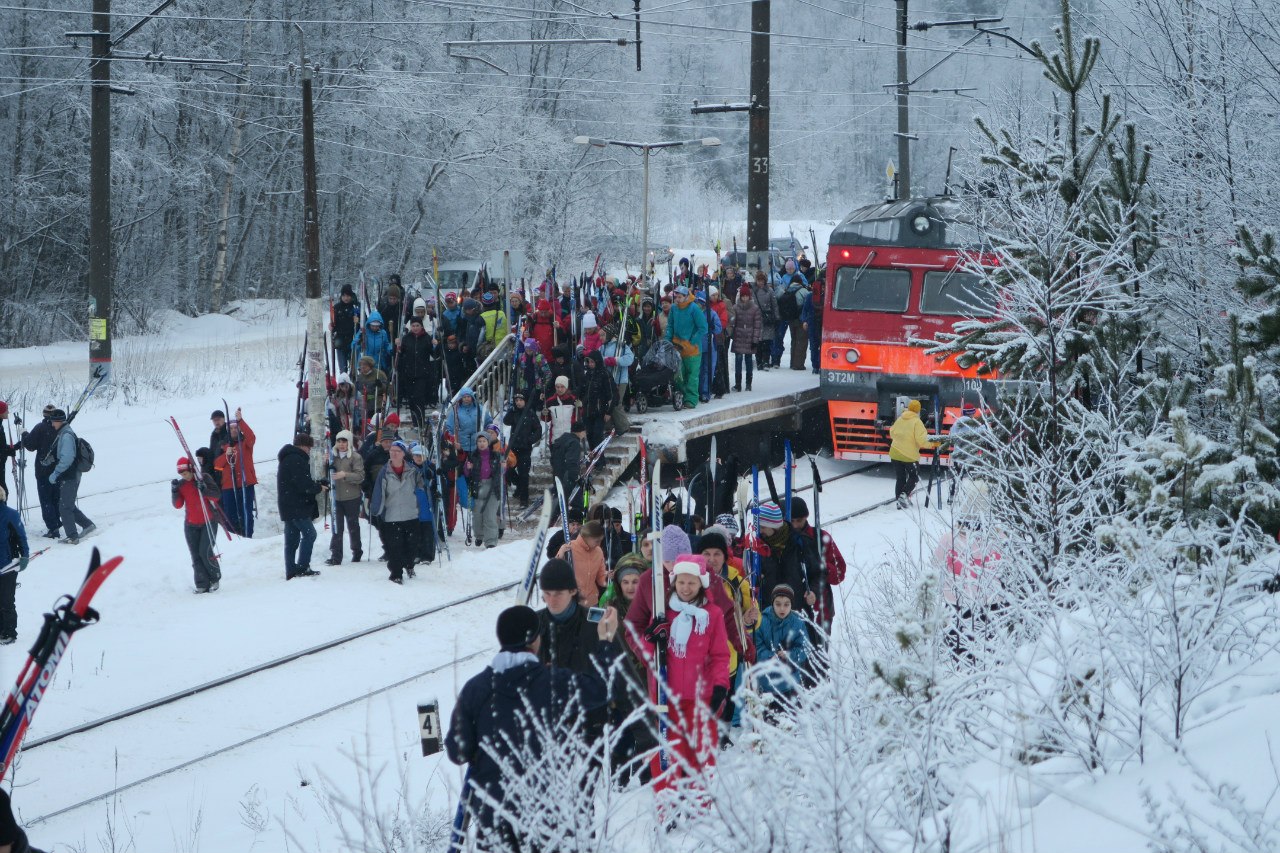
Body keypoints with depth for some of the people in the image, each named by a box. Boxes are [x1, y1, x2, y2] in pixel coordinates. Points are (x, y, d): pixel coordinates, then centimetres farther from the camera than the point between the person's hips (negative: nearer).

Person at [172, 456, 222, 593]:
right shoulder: (181, 484, 4)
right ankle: (202, 584, 2)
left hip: (208, 522, -4)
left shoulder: (204, 478, -6)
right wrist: (175, 491, -17)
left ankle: (215, 578, 7)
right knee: (196, 556, -1)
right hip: (191, 524, 4)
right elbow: (178, 505, -1)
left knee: (205, 552, -13)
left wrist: (204, 489, -27)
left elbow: (216, 495, -10)